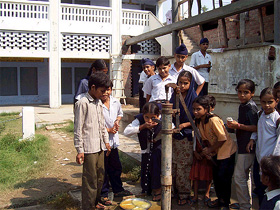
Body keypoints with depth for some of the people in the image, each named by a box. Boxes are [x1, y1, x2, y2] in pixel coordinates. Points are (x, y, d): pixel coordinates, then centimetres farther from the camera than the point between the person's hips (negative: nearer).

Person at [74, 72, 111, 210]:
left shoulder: (99, 102, 13)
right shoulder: (83, 103, -13)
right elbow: (78, 129, -13)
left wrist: (106, 141, 20)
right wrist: (79, 150, -14)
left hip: (99, 147, 8)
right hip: (89, 148, -8)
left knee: (100, 176, 16)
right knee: (90, 179, -2)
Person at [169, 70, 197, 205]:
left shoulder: (194, 98, -7)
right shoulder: (174, 96, 6)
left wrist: (185, 124, -16)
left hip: (186, 137, -4)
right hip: (173, 135, 4)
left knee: (184, 166, 0)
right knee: (172, 164, 8)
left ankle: (184, 194, 13)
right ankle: (175, 190, 23)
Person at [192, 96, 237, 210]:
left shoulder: (213, 120, -29)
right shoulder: (199, 121, -3)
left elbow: (223, 139, -25)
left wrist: (210, 149, -17)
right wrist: (208, 150, -10)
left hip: (227, 151, -8)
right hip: (216, 152, 8)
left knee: (223, 177, -4)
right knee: (216, 176, 14)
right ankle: (220, 199, 33)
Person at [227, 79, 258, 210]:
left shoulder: (251, 107, -16)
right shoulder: (242, 106, 13)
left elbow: (256, 128, -22)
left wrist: (239, 126, -22)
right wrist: (234, 125, 11)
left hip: (247, 147, -10)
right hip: (243, 146, 10)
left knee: (239, 177, -5)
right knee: (245, 176, 20)